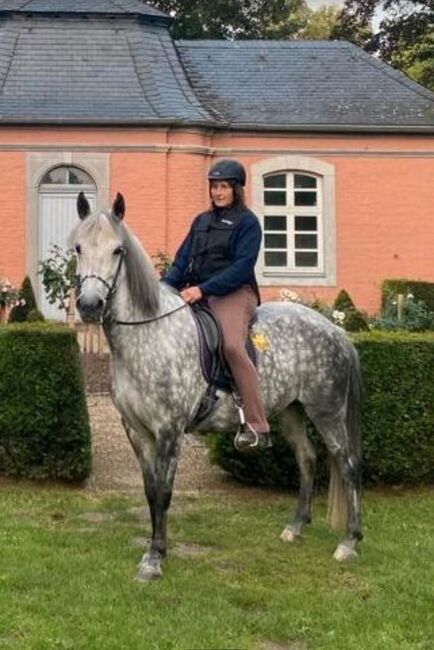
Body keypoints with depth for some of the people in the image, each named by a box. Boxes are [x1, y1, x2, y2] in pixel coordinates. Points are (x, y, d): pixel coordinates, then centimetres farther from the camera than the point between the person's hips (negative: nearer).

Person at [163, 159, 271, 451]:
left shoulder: (247, 222, 0)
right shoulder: (202, 221, 20)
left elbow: (242, 267, -12)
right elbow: (182, 260, 16)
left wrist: (203, 289, -21)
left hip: (234, 293, -8)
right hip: (198, 294, 8)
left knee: (232, 345, -31)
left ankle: (258, 427, -32)